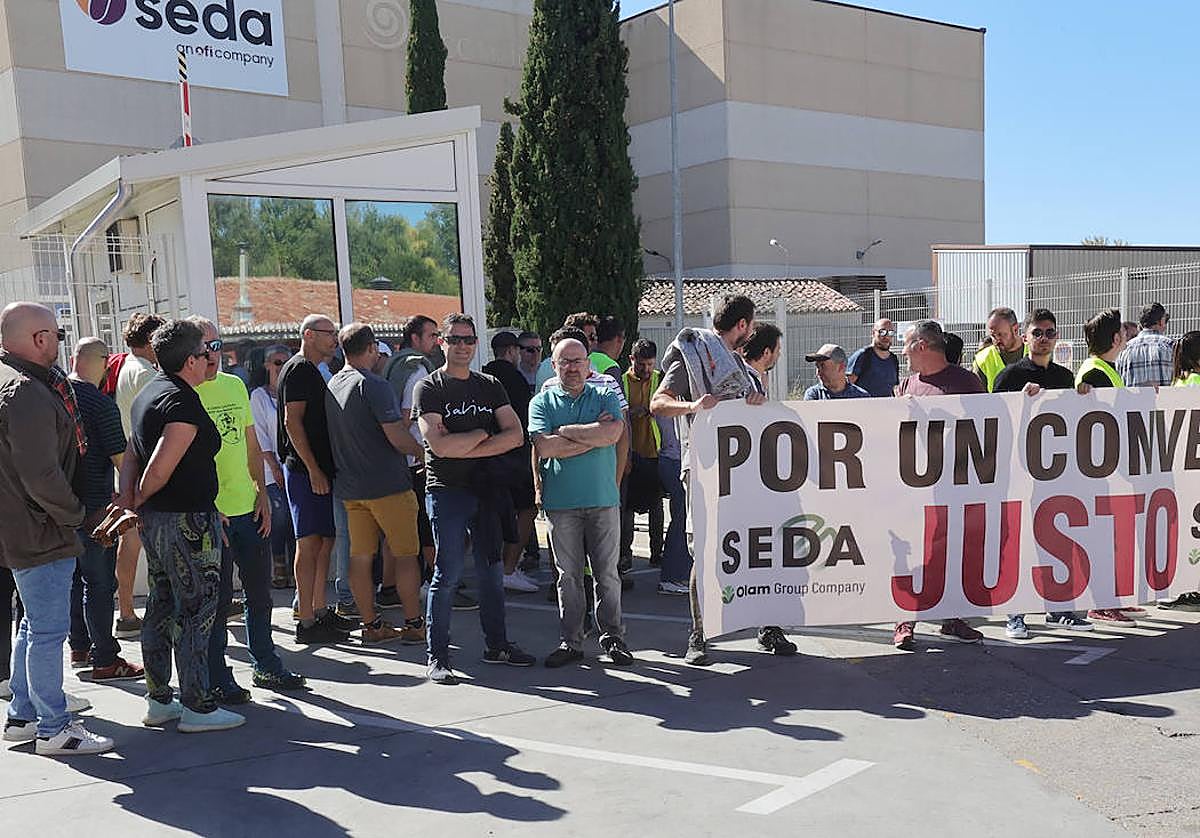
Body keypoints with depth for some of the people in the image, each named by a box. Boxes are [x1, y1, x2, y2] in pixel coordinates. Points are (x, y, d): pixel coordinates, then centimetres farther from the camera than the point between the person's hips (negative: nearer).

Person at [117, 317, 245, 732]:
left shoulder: (148, 393, 13)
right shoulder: (184, 403, -19)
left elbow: (131, 453, 13)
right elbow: (160, 470, -23)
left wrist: (128, 498, 4)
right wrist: (138, 501, -6)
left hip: (154, 520, 10)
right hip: (187, 521, -10)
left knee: (161, 607, 16)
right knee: (195, 610, -2)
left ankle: (159, 701, 25)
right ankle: (197, 707, 5)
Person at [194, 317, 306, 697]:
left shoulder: (235, 386, 11)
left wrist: (262, 493, 9)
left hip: (248, 507, 6)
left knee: (260, 592, 15)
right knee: (216, 598, 2)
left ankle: (266, 666, 29)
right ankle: (216, 679, 15)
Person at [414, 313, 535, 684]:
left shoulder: (490, 386, 12)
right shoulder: (429, 388, -2)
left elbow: (515, 435, 0)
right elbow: (439, 445, -16)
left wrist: (466, 449, -9)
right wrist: (483, 434, -5)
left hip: (486, 488, 5)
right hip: (447, 490, -5)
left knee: (492, 571, 11)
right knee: (447, 573, -5)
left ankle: (496, 644, 23)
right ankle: (437, 656, 4)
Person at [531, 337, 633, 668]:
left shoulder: (605, 397, 8)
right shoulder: (542, 402, 7)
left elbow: (613, 433, -12)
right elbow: (545, 447, -9)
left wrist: (565, 431, -8)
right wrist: (592, 435, -8)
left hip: (603, 500, 0)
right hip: (561, 503, 0)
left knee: (607, 572, 4)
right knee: (568, 574, 5)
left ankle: (612, 636, 16)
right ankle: (571, 641, 14)